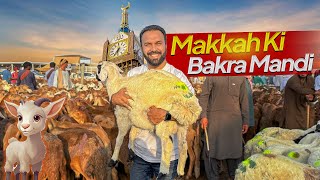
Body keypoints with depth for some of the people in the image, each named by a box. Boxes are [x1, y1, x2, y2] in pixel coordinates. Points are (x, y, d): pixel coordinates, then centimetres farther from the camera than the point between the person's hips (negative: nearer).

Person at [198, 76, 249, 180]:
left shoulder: (241, 78, 9)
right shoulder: (212, 76, 0)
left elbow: (244, 100, 11)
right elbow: (203, 96, -2)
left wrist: (245, 121, 10)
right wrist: (203, 116, -10)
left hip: (234, 118, 2)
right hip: (214, 117, -2)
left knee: (234, 148, 9)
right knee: (212, 148, 3)